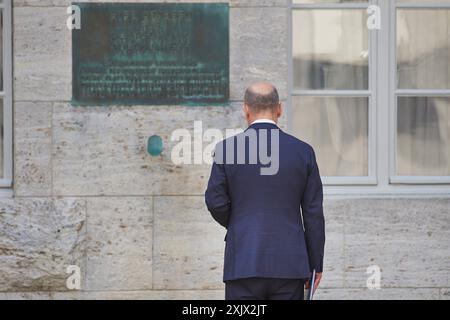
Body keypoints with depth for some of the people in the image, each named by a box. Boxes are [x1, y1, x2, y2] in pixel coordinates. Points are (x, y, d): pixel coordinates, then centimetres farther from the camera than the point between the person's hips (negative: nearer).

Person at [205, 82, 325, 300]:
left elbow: (215, 202, -1)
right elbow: (313, 213, 3)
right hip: (290, 265, 1)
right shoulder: (303, 152, 2)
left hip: (243, 264, -1)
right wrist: (316, 264, 10)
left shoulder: (227, 149, -2)